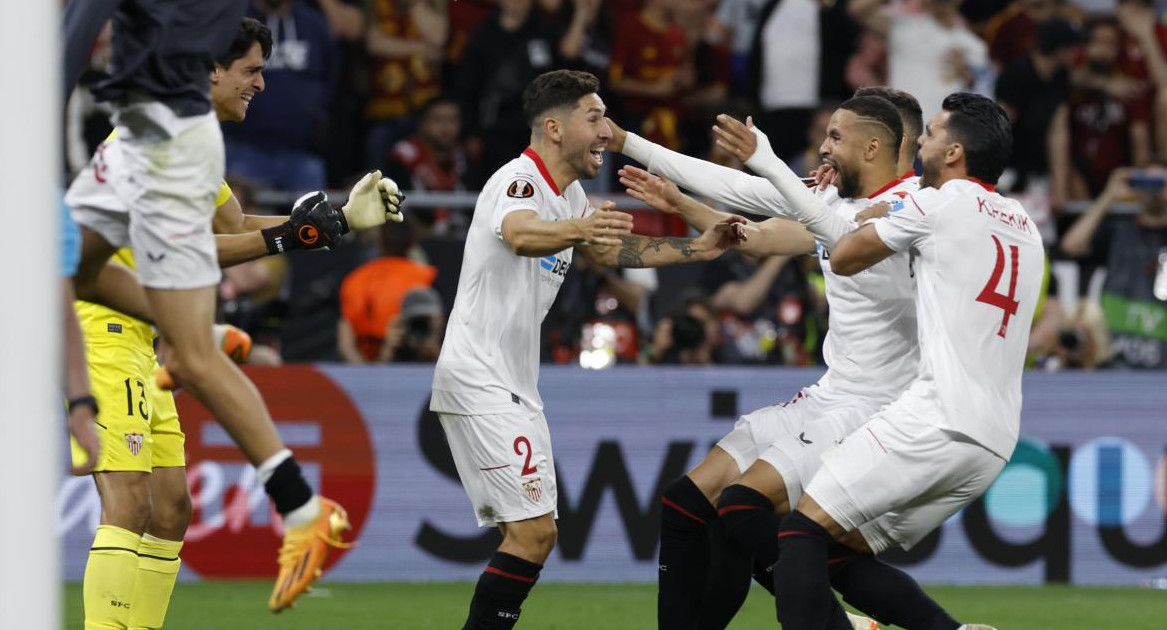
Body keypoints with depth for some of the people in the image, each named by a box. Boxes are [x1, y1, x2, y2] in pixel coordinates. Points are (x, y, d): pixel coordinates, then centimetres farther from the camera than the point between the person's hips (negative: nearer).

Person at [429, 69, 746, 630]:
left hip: (514, 384, 10)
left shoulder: (569, 195, 13)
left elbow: (609, 250, 31)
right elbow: (520, 234, -40)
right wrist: (578, 229, -61)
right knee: (532, 531, -16)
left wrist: (695, 248, 22)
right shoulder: (519, 180, -17)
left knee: (532, 533, 9)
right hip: (478, 378, -10)